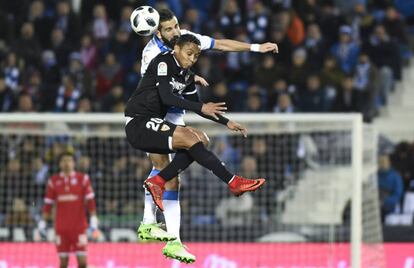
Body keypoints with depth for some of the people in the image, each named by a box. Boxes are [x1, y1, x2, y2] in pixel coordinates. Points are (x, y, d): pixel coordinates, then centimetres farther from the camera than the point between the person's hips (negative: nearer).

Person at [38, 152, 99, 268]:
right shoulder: (54, 181, 7)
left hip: (79, 227, -1)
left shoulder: (83, 179, 2)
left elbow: (90, 200, -1)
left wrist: (93, 219, -9)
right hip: (61, 227, 1)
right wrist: (42, 222, 5)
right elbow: (48, 203, 10)